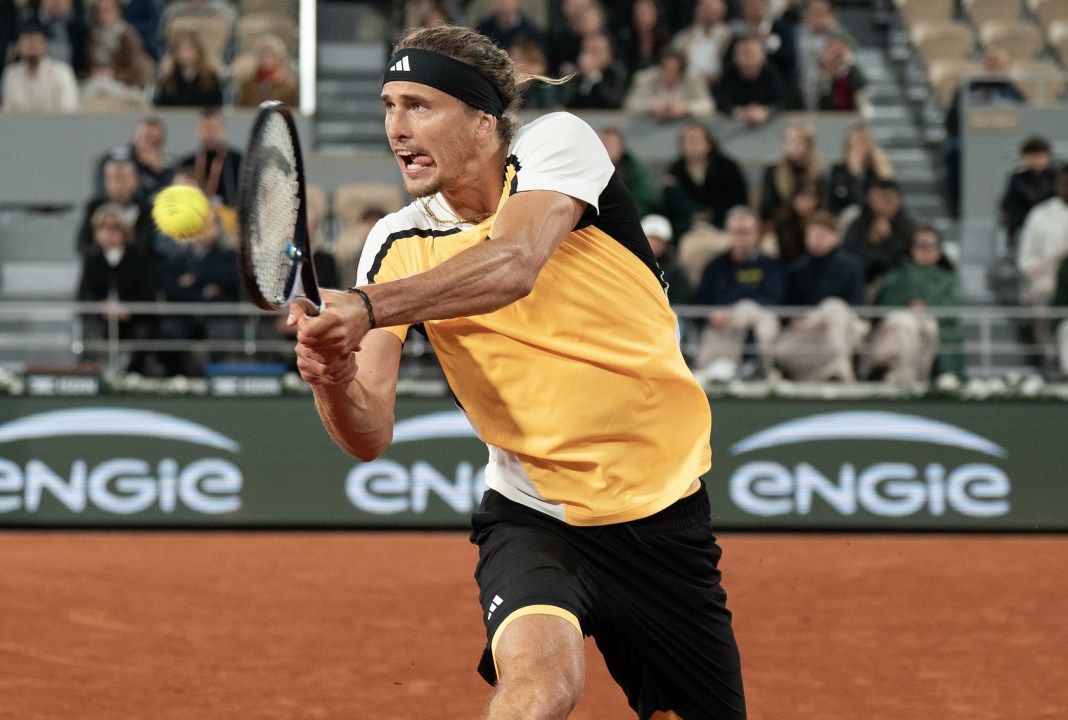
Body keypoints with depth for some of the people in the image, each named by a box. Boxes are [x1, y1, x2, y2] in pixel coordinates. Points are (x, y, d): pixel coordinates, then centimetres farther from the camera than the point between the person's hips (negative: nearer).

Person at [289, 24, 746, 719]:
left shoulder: (558, 142, -11)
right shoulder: (398, 244, -4)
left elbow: (513, 267, -33)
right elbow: (371, 435, -10)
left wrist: (366, 307, -45)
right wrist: (334, 382, -33)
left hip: (663, 510, 0)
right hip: (532, 514, 0)